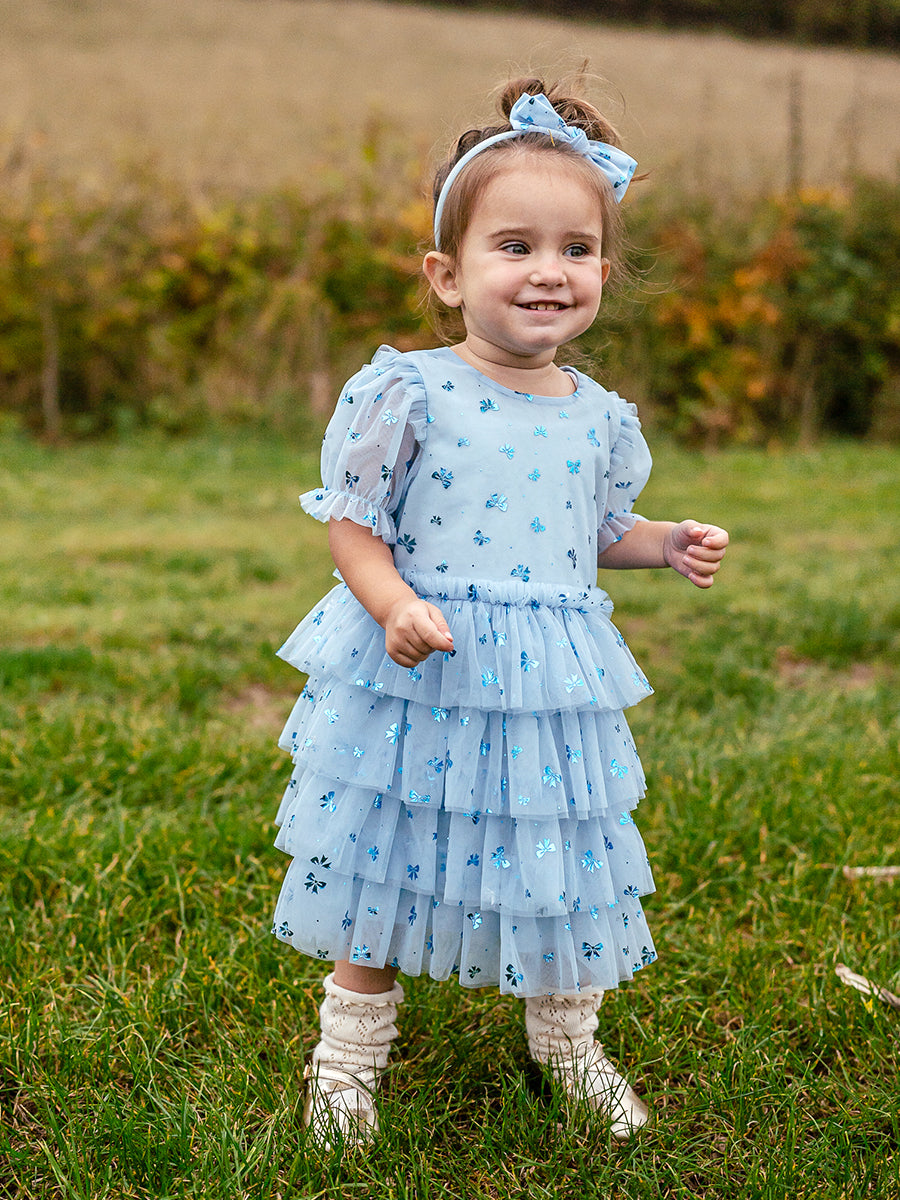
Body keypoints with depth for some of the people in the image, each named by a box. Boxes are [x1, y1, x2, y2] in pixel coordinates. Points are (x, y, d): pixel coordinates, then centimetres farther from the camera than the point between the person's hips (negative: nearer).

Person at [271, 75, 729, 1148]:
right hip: (416, 676, -3)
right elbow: (352, 524, -8)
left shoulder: (599, 416, 2)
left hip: (552, 684, 4)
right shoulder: (407, 393, -12)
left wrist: (669, 544, 0)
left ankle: (566, 1040, 40)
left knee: (563, 862, 15)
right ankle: (350, 1050, 31)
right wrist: (395, 606, -24)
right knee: (388, 859, 10)